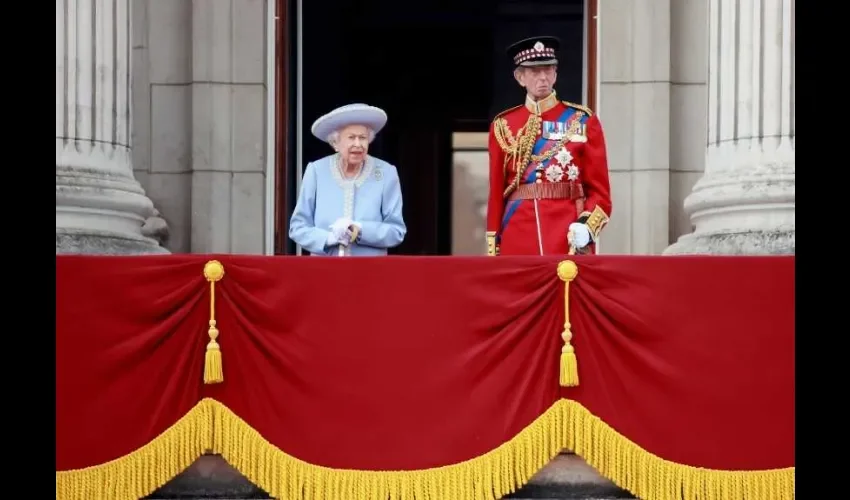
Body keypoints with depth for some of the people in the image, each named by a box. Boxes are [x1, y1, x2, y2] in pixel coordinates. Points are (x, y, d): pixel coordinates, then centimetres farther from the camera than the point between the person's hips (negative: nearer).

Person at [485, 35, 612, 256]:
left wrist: (587, 226, -15)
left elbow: (599, 190, 3)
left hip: (571, 242, -1)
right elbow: (496, 193, 10)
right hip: (518, 242, 2)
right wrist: (493, 250, 4)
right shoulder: (503, 126, 10)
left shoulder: (583, 121, 5)